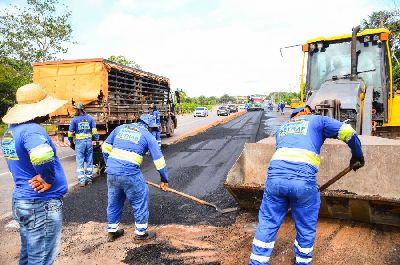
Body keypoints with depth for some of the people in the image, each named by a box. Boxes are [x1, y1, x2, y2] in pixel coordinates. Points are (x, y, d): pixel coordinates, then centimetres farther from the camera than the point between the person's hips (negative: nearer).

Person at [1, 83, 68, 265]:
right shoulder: (32, 130, -21)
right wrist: (49, 180, -23)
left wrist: (42, 177, 4)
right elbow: (42, 156, -41)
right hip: (42, 204, -9)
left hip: (21, 200, 9)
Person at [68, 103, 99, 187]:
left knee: (80, 162, 3)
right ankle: (89, 179, 16)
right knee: (89, 161, 10)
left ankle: (81, 181, 0)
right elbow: (94, 130, 0)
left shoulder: (75, 119, -2)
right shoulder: (90, 118, 5)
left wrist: (71, 142, 12)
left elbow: (70, 132, 0)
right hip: (89, 141, 3)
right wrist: (97, 140, 4)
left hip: (79, 142, -2)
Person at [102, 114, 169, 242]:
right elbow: (159, 159, 6)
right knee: (140, 201, 13)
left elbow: (106, 147, 18)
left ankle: (112, 231, 37)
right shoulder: (147, 135, 5)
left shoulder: (121, 128, 17)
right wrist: (164, 180, 14)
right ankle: (141, 232, 24)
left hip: (111, 170, 6)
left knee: (114, 200, 22)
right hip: (129, 173, -5)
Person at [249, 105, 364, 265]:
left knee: (267, 224, 16)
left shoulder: (282, 128, 31)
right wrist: (357, 156, 26)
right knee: (306, 229, 19)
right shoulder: (317, 120, 20)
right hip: (303, 180, -3)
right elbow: (348, 132, 11)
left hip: (275, 175, 3)